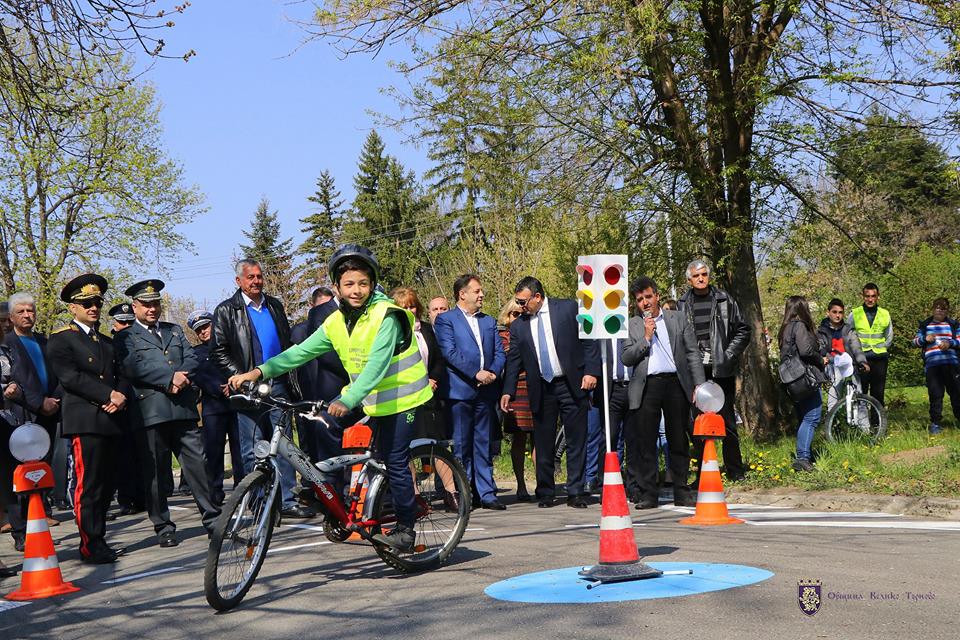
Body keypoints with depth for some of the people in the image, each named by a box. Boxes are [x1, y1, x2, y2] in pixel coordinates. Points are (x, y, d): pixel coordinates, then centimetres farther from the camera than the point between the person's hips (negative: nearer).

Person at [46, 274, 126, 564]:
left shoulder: (107, 342, 23)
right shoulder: (61, 339, 1)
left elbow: (120, 376, 20)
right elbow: (70, 377, -10)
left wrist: (121, 397, -2)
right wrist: (109, 395, -15)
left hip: (110, 420, 7)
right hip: (85, 421, -7)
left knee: (105, 485, 6)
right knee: (88, 485, -9)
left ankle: (97, 541, 12)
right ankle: (91, 546, -7)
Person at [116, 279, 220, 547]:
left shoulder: (175, 331, 22)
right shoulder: (126, 337, 7)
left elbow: (192, 359, 11)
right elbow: (134, 367, -9)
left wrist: (181, 378, -10)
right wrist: (170, 378, -15)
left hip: (183, 408, 3)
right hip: (149, 412, -3)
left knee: (197, 463, 1)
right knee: (152, 471, 0)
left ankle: (212, 518, 8)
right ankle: (163, 527, 9)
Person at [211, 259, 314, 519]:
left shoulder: (274, 305, 16)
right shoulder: (226, 311, 1)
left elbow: (288, 343, 20)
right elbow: (219, 352, -2)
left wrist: (292, 380, 12)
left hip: (278, 384, 4)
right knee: (253, 449, -1)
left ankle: (288, 501, 6)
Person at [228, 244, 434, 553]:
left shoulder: (385, 315, -20)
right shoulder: (336, 322, 2)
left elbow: (376, 366, -31)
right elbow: (301, 352, -3)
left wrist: (347, 401, -44)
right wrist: (259, 371, -16)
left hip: (402, 399, -7)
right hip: (374, 401, 7)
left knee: (394, 461, -7)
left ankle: (405, 530, 4)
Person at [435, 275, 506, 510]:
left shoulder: (489, 322, 19)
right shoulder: (445, 319, 2)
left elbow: (500, 352, 13)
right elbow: (450, 352, -9)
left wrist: (493, 372, -7)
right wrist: (476, 373, -15)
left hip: (487, 391, 4)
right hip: (460, 391, -4)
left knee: (484, 445, 6)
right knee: (462, 445, -1)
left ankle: (487, 493, 8)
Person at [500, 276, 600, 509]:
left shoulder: (569, 308, 0)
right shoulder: (518, 326, 8)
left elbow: (589, 340, 0)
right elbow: (514, 361, 12)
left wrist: (591, 371, -9)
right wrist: (508, 391, 3)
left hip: (572, 385, -2)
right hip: (541, 390, 3)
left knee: (577, 442, 1)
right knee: (543, 445, 6)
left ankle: (575, 493, 7)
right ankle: (545, 493, 16)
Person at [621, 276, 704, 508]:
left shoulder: (678, 318, 12)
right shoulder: (632, 325, 12)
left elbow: (693, 352, 8)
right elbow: (626, 358, 3)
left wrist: (699, 384, -1)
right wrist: (646, 338, -7)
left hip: (676, 384, 0)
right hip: (647, 387, 0)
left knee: (679, 441, 3)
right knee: (646, 442, -1)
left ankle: (681, 493, 11)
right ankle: (649, 494, 5)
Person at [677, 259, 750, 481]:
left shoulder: (724, 300, 5)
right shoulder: (682, 305, 7)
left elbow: (742, 330, 7)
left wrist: (728, 355, -3)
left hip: (721, 369, -1)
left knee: (727, 419, 3)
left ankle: (735, 470, 12)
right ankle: (703, 471, 8)